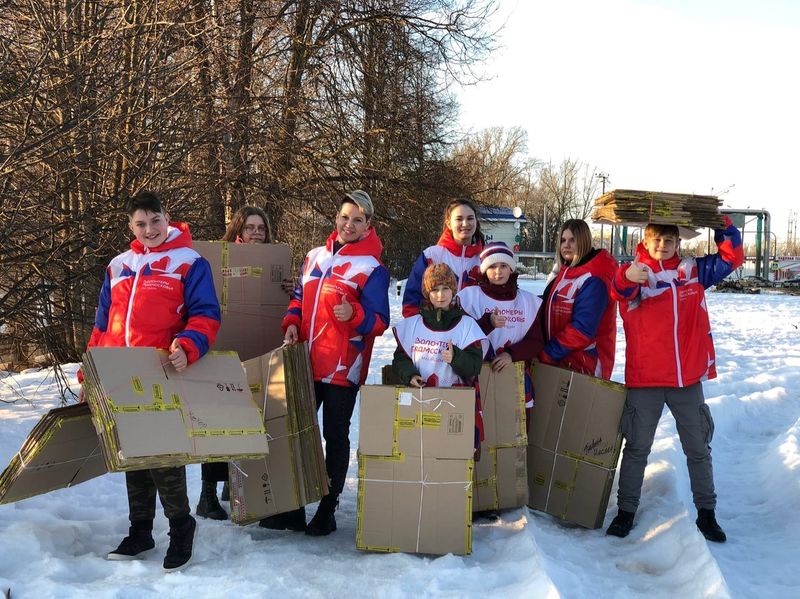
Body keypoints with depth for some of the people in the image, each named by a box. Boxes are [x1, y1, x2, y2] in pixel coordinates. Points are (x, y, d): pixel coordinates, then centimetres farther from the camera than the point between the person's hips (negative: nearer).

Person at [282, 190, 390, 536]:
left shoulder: (372, 268, -6)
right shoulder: (314, 257, 11)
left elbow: (379, 322, -8)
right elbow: (299, 297, 21)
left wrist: (354, 314, -28)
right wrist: (292, 322, 1)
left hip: (342, 368, -5)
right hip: (305, 363, 5)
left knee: (335, 436, 4)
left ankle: (327, 510, 13)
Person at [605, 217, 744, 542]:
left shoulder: (693, 270, 5)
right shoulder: (634, 274, -7)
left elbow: (732, 257, 5)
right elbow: (621, 290, -28)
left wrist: (721, 225, -11)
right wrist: (628, 277, -52)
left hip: (688, 378, 3)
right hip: (644, 379, -3)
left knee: (698, 447, 13)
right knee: (637, 447, 8)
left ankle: (706, 512, 27)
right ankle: (626, 511, 21)